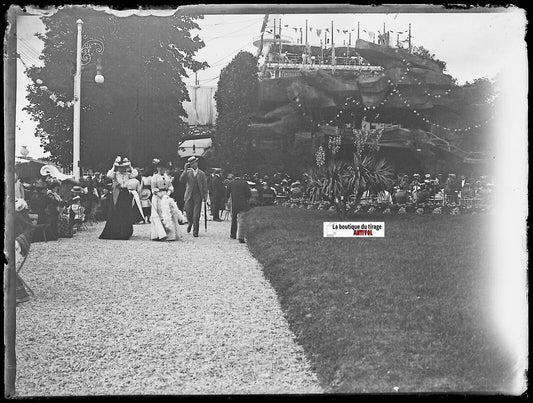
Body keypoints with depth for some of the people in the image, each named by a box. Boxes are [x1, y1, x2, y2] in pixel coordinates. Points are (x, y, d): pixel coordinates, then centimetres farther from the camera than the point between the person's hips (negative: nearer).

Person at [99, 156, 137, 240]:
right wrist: (113, 168, -15)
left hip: (126, 195, 4)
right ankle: (115, 234, 2)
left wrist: (130, 167, -1)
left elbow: (135, 174, -5)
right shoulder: (115, 174, -2)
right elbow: (109, 175, -22)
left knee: (126, 216, 3)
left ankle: (125, 234, 12)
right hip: (117, 195, -4)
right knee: (115, 216, -3)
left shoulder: (127, 174, 9)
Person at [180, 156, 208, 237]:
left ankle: (195, 232, 4)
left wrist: (205, 196, -1)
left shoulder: (202, 174, 8)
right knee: (189, 213, 1)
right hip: (189, 196, 1)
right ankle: (190, 223, 33)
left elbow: (205, 186, 8)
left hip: (198, 197, -1)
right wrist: (185, 170, -12)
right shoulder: (188, 172, 8)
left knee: (196, 215, -5)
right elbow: (181, 180, -7)